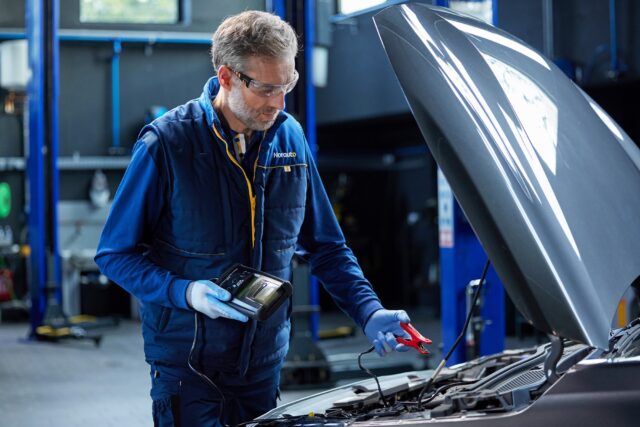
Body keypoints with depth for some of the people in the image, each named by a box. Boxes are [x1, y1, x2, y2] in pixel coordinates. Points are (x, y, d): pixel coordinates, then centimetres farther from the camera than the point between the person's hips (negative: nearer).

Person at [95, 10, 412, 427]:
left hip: (264, 360, 5)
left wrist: (370, 313, -3)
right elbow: (115, 254, -9)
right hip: (188, 362, -5)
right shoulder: (166, 143, -14)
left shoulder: (289, 137, 2)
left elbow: (327, 247, 10)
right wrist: (184, 292, -24)